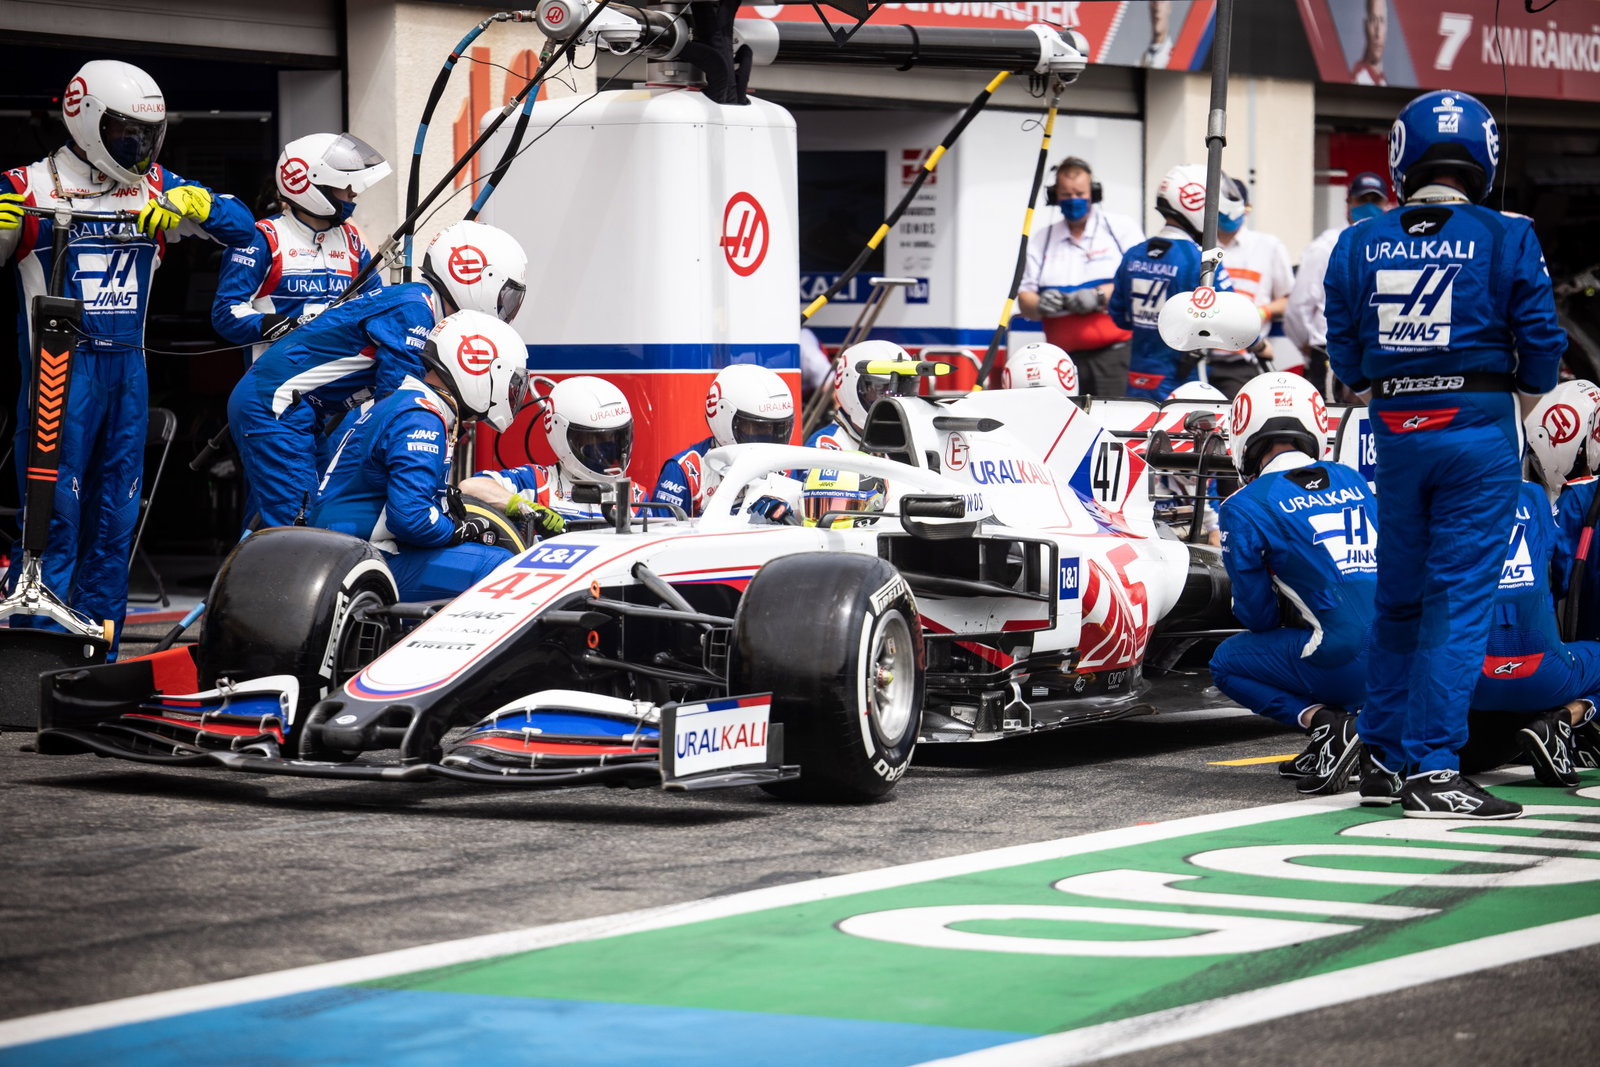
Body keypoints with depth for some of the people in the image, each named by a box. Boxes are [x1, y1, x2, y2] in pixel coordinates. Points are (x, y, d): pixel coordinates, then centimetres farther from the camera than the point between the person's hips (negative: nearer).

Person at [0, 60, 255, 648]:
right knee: (55, 507, -11)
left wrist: (194, 201, -10)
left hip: (128, 368, 5)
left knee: (116, 512, 8)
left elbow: (242, 226, 9)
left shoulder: (155, 188, 11)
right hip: (59, 367, -5)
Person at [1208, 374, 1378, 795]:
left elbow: (1257, 613, 6)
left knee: (1227, 661, 20)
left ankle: (1324, 723, -3)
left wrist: (1278, 626, 29)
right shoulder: (1352, 482, 16)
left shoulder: (1245, 506, -1)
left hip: (1343, 664, -6)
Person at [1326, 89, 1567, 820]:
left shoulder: (1359, 246, 2)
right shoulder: (1508, 240, -8)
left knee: (1399, 594, 18)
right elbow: (1540, 337, -5)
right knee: (1459, 597, -3)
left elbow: (1345, 357, 6)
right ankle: (1431, 769, -6)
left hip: (1396, 431, 4)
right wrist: (1529, 390, 15)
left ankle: (1381, 744, 27)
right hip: (1479, 428, -4)